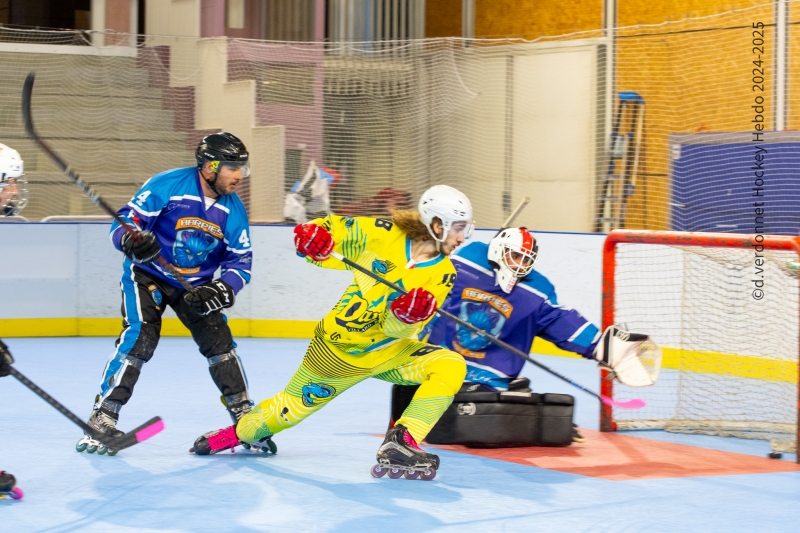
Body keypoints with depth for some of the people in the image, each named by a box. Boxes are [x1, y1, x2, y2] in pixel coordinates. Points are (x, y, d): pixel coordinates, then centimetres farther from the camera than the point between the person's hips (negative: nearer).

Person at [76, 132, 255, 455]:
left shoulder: (233, 209, -6)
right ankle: (103, 418, -16)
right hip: (147, 275, -4)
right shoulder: (167, 185, -20)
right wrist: (132, 241, -41)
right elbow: (124, 221, -18)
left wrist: (222, 290, -21)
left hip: (196, 284, 4)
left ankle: (245, 417, 9)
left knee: (219, 340, -5)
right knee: (139, 338, -21)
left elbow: (240, 261, -3)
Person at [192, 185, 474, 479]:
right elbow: (334, 229, -3)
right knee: (291, 408, 10)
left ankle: (401, 444, -23)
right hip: (340, 347, -2)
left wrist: (407, 315, -37)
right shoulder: (382, 234, -16)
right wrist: (313, 233, -26)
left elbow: (395, 329, -14)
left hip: (389, 349, 2)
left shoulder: (443, 273, -11)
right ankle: (239, 432, 41)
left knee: (451, 366, -21)